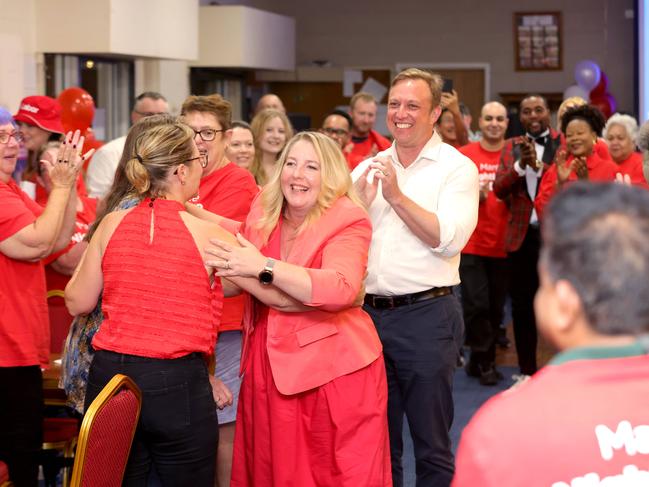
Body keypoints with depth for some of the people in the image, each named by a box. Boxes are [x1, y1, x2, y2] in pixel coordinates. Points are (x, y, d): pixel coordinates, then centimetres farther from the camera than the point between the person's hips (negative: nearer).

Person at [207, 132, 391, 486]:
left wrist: (263, 267, -30)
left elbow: (340, 288, -29)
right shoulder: (263, 211, 6)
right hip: (269, 368, 6)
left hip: (333, 370, -5)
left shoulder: (349, 221, -11)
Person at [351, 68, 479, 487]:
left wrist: (397, 196, -19)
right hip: (369, 312, 5)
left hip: (426, 314, -5)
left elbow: (449, 239, -16)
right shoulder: (369, 168, 11)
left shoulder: (456, 168, -3)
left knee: (431, 446, 5)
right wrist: (360, 202, -10)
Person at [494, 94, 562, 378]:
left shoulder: (564, 144, 0)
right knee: (522, 305, 10)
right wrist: (521, 164, -15)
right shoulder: (511, 147, 10)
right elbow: (499, 190, 0)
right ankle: (527, 369, 22)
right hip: (521, 236, 4)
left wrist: (538, 165, -25)